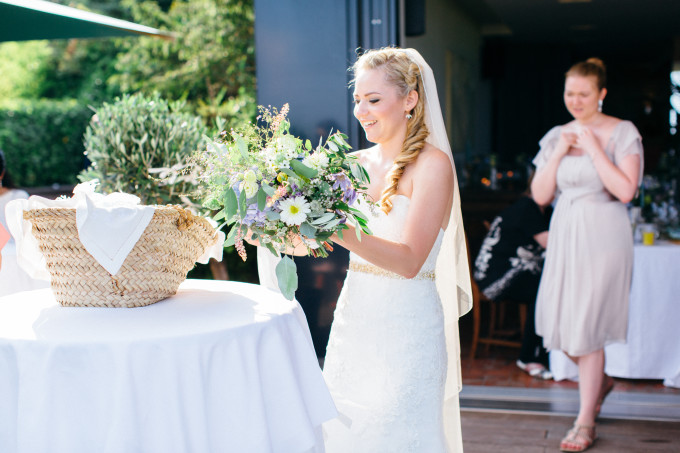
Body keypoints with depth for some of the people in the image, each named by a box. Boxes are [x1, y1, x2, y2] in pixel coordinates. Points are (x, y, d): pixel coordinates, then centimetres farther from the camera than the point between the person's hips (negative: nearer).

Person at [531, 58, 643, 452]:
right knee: (559, 320, 7)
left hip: (603, 235, -5)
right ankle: (601, 381, 37)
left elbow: (625, 191, -17)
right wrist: (559, 153, -7)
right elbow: (541, 195, 4)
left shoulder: (623, 133, -5)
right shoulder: (556, 137, 9)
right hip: (565, 234, 5)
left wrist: (593, 148, -17)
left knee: (586, 326, -5)